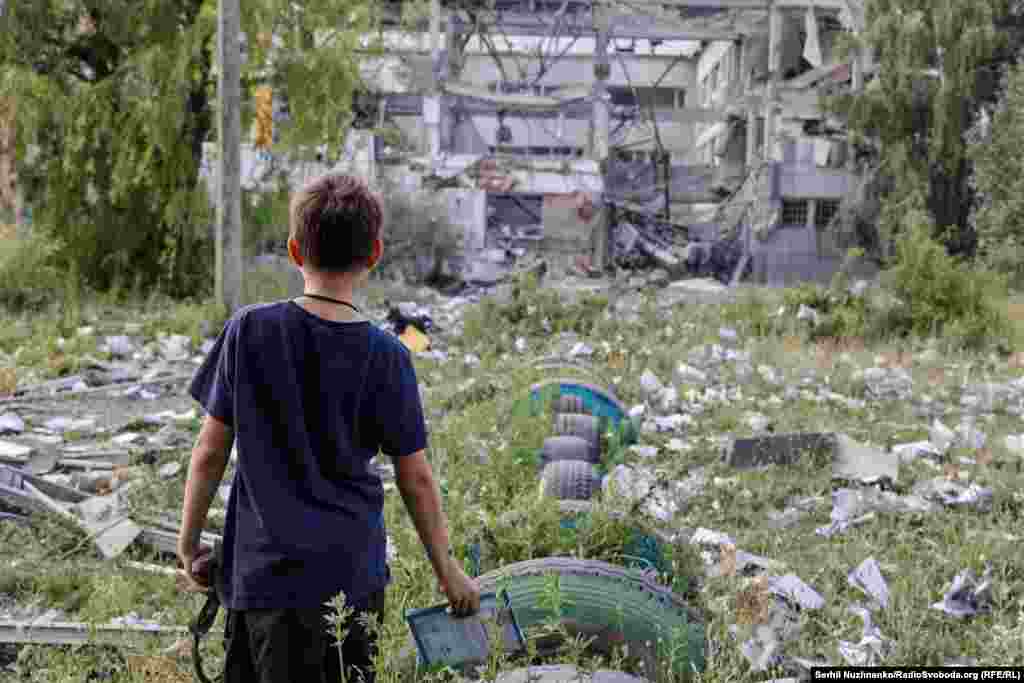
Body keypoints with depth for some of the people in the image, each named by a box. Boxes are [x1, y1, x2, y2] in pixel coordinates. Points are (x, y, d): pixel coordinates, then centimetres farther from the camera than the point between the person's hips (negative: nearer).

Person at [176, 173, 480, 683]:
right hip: (355, 574, 2)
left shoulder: (249, 330, -7)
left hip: (267, 572, -1)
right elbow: (415, 477, -1)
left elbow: (210, 453, -3)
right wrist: (446, 569, 11)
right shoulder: (386, 355, -6)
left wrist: (188, 543, 11)